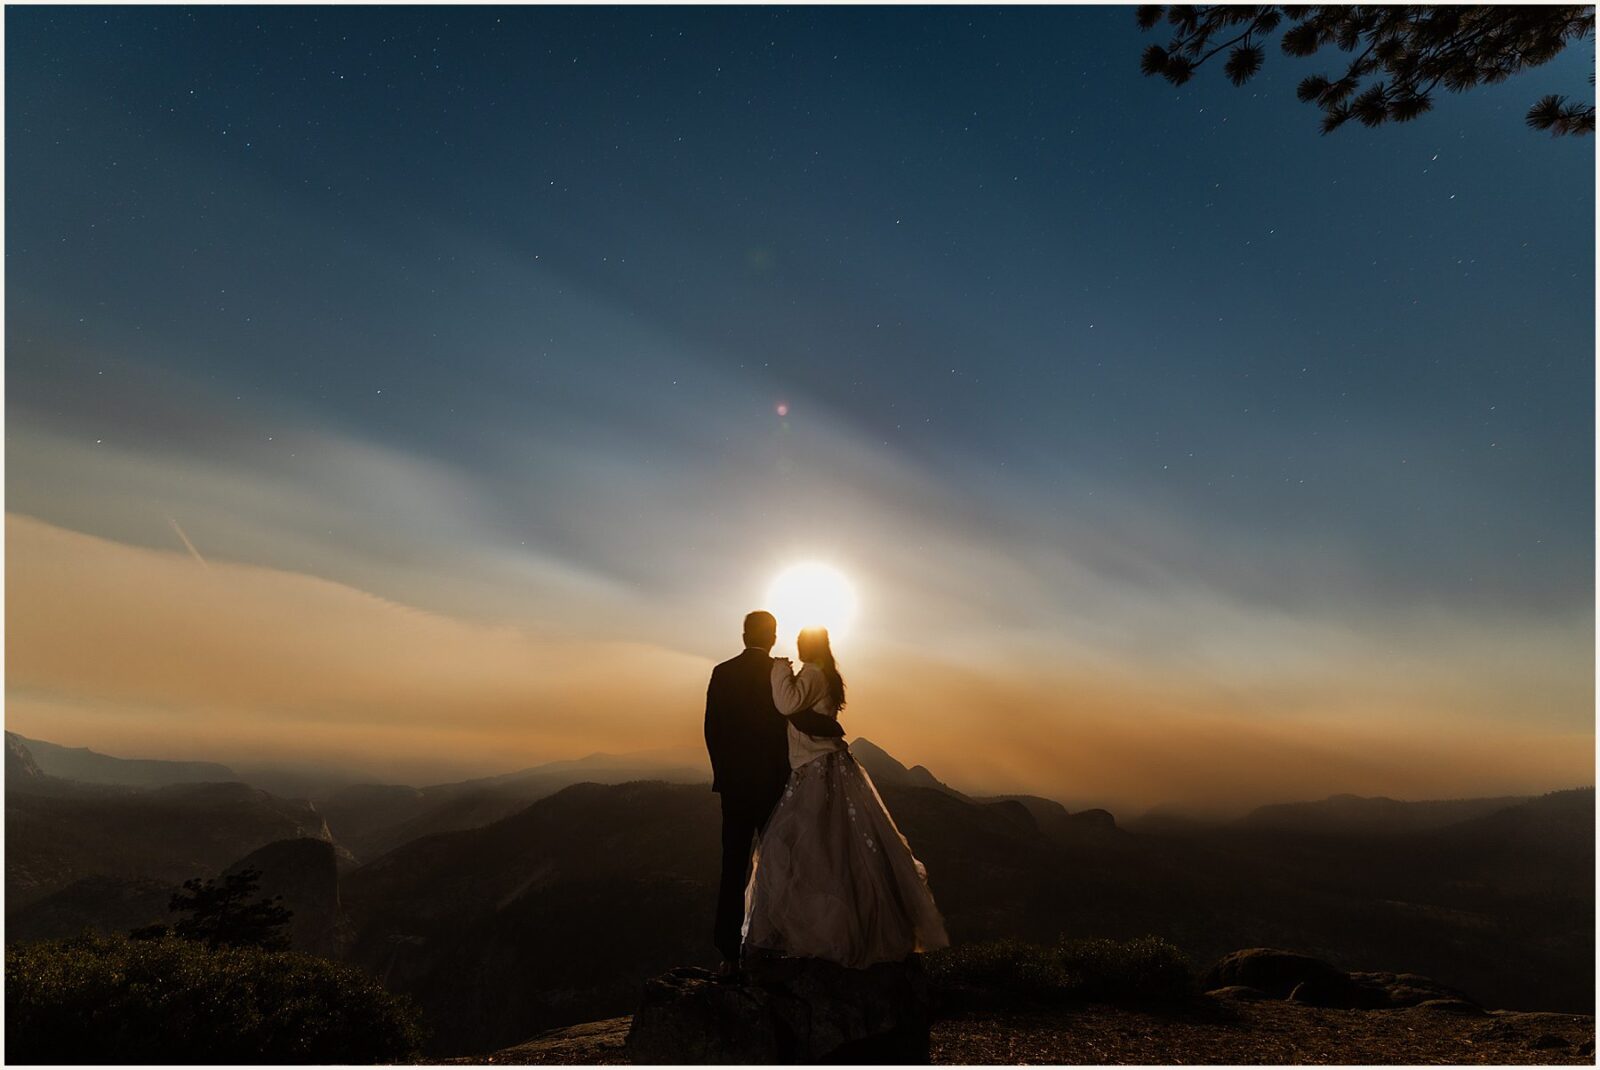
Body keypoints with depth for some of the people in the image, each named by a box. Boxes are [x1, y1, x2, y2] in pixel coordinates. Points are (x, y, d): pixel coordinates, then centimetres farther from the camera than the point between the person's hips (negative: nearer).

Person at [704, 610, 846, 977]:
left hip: (732, 782, 3)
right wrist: (836, 729, -3)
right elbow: (800, 719, -21)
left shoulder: (721, 673, 1)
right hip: (771, 781, -2)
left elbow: (711, 729, 3)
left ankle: (730, 954, 10)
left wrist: (723, 771, 14)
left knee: (733, 866, 8)